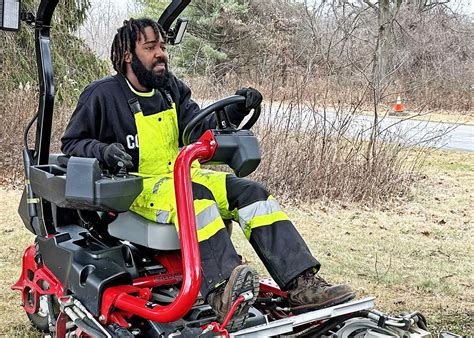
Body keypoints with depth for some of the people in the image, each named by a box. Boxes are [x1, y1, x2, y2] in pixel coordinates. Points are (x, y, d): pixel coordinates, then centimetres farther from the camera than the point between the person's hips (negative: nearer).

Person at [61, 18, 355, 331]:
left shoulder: (171, 88, 12)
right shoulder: (102, 94, -4)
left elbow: (199, 129, 5)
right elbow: (71, 144, 1)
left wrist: (235, 110, -12)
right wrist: (102, 150, -21)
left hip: (181, 174, 6)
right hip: (135, 185, -6)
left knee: (250, 192, -14)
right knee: (194, 196, -38)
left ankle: (301, 283, -24)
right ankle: (222, 292, -55)